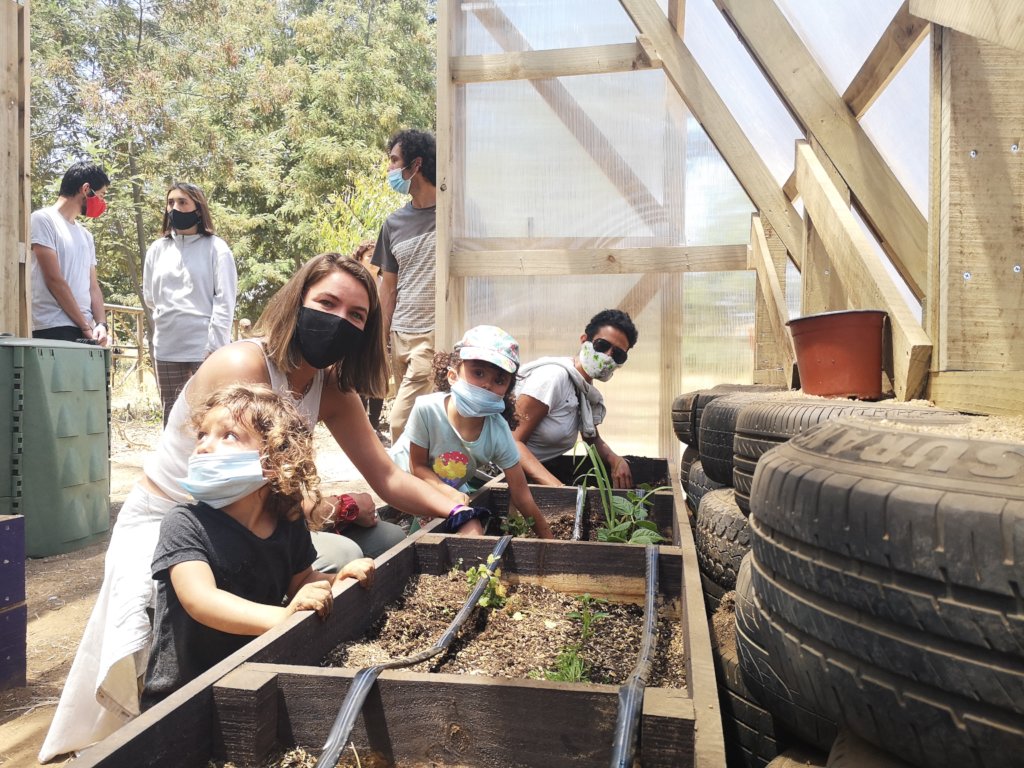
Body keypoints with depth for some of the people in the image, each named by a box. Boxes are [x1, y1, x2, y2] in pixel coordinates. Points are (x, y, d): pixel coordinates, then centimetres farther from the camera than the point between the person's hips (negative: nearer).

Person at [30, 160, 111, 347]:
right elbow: (54, 280, -10)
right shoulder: (43, 219, -2)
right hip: (53, 331, -7)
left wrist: (101, 324, -2)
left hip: (86, 332, 7)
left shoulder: (85, 235, 20)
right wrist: (85, 326, -11)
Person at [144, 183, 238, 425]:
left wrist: (215, 346, -14)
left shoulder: (216, 248, -3)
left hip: (204, 347, -5)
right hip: (166, 348, 5)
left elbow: (224, 302, -8)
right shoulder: (158, 249, 11)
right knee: (171, 415, 11)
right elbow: (150, 297, 20)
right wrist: (170, 317, 9)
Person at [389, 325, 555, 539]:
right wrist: (450, 493, -38)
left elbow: (520, 491, -18)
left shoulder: (499, 432, -26)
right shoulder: (427, 409, -35)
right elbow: (418, 466, -22)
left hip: (453, 488, 3)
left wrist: (548, 538, -15)